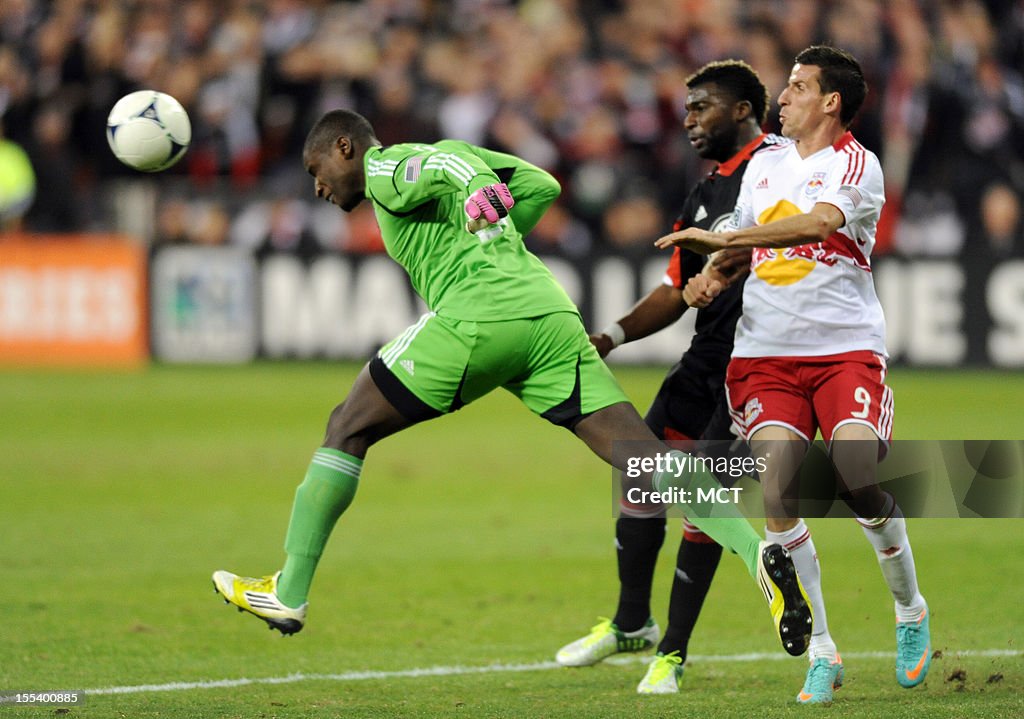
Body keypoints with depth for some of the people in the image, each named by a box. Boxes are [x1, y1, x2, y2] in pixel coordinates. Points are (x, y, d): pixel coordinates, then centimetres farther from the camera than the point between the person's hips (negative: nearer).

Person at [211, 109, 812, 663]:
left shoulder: (382, 168, 8)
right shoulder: (457, 152, 30)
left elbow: (437, 175, -14)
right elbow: (541, 185, 25)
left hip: (476, 319, -6)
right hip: (551, 313, 6)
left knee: (348, 431, 9)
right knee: (643, 452, -4)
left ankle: (288, 593, 10)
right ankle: (760, 554, -23)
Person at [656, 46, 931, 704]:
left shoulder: (857, 166, -4)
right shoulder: (764, 163, 17)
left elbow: (817, 223, -23)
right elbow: (740, 246, 29)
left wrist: (723, 238, -28)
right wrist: (712, 274, 6)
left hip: (846, 348, -4)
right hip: (764, 354, 4)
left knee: (860, 480, -21)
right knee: (778, 492, -16)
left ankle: (911, 611, 7)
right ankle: (821, 654, -8)